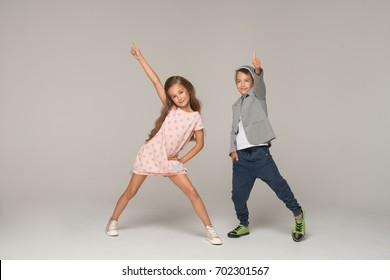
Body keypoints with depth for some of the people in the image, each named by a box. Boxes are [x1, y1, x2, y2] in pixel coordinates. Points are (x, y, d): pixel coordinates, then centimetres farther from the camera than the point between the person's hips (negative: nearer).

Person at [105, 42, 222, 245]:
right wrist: (139, 57, -11)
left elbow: (199, 143, 3)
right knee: (131, 191, 6)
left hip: (171, 160, 0)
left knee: (192, 193, -7)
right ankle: (112, 221, 26)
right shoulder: (170, 108, -5)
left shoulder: (196, 117, -4)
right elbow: (155, 81, -8)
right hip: (150, 154, 0)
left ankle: (209, 229, 3)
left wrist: (182, 159, -5)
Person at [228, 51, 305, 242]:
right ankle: (244, 225, 23)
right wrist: (232, 149, 7)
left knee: (278, 184, -11)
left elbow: (259, 83, -18)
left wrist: (258, 70, -40)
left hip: (259, 153, -5)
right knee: (238, 194, 4)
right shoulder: (236, 105, 21)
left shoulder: (257, 95, 5)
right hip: (240, 157, 5)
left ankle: (298, 214, 9)